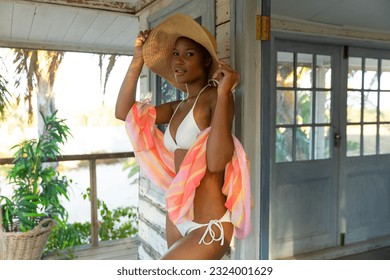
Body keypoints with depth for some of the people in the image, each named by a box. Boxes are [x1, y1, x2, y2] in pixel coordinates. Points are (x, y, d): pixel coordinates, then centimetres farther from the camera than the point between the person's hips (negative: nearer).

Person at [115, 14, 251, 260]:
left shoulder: (215, 97, -13)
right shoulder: (178, 107, 9)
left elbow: (216, 162, -25)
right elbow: (124, 112, 5)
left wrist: (224, 93, -26)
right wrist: (139, 59, 3)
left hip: (210, 225, -8)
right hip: (177, 217, 8)